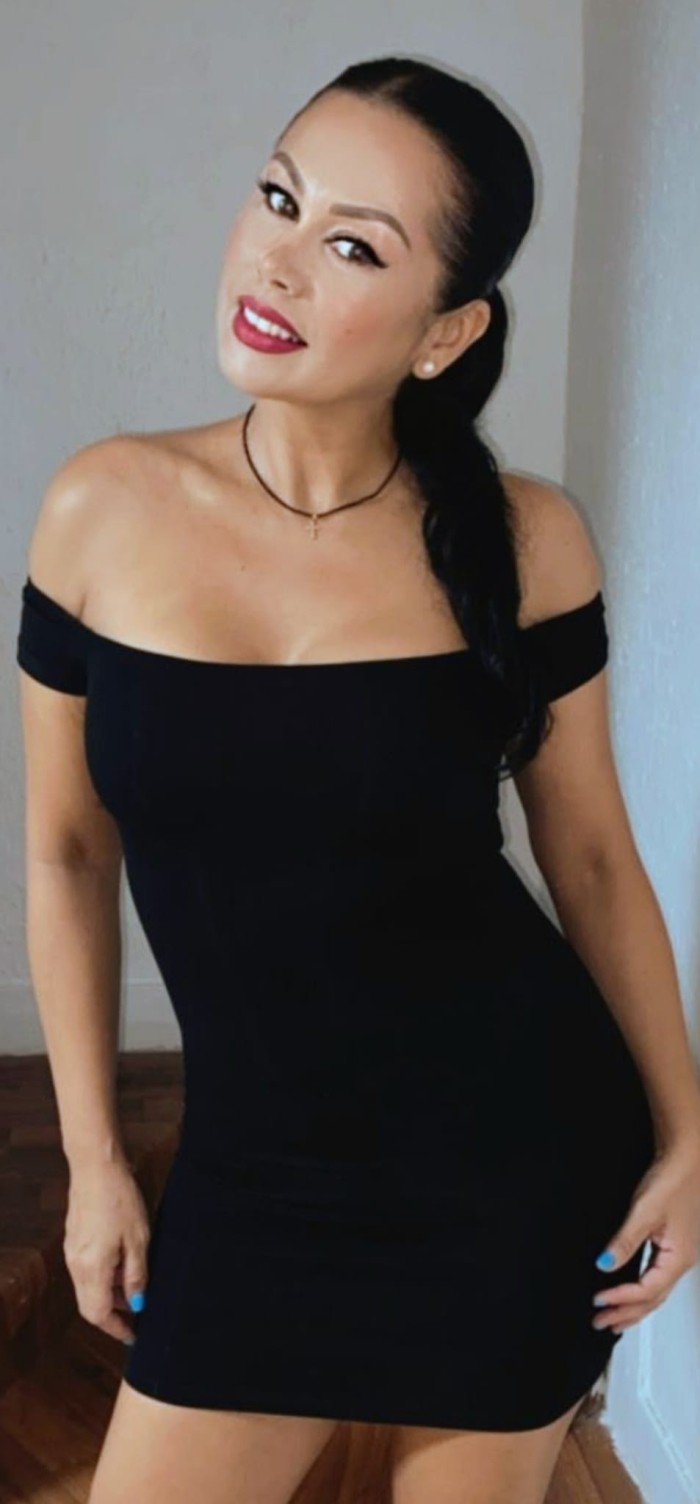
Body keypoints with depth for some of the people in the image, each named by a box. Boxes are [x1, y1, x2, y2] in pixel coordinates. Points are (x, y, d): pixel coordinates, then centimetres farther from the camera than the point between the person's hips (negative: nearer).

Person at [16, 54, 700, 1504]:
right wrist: (93, 1160, 4)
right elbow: (69, 855, 2)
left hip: (523, 1149, -1)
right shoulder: (106, 509, -8)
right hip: (257, 1170, 1)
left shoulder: (521, 541, -10)